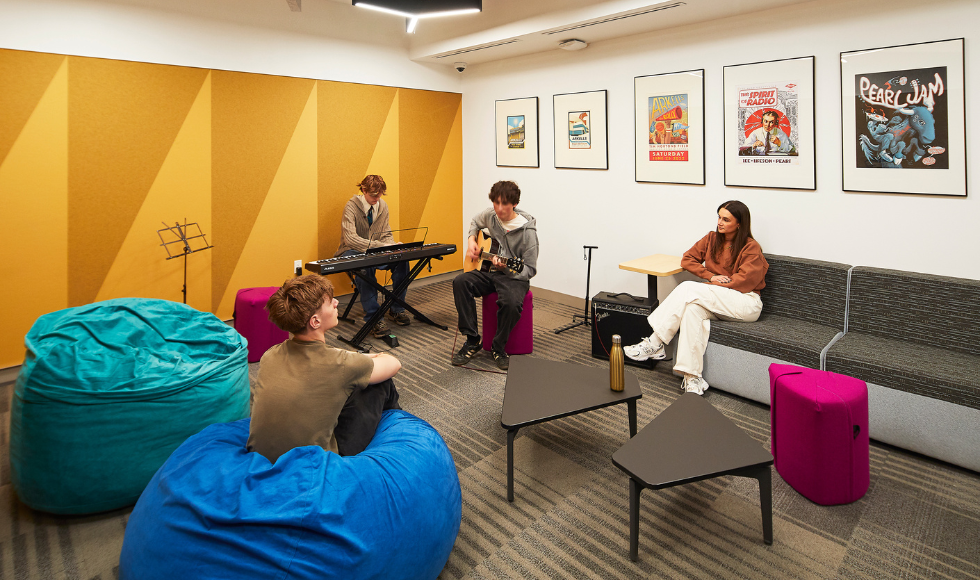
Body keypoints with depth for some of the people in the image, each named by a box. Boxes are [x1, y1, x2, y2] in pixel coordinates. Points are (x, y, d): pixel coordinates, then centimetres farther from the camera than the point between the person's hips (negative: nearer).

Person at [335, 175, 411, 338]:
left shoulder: (382, 206, 3)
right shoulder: (351, 206, -15)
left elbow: (386, 235, 8)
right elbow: (350, 238, -26)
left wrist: (392, 247, -16)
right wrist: (380, 245, -35)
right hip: (353, 253, -5)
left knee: (402, 260, -22)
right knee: (366, 267, -40)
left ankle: (397, 309, -7)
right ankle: (373, 318, -33)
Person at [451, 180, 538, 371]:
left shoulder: (527, 231, -15)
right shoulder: (489, 214, 0)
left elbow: (530, 269, -12)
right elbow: (475, 223, 26)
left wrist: (507, 268, -29)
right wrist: (471, 240, 7)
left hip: (514, 277, -5)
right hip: (487, 270, 5)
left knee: (511, 303, -36)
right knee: (460, 282, -23)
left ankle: (498, 348, -9)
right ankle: (472, 341, -15)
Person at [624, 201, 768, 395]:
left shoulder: (751, 248, -4)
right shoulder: (712, 239, 12)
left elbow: (744, 281, -14)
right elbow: (687, 259, 9)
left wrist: (712, 284, -15)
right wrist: (711, 276, -5)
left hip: (746, 303, -5)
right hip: (718, 302, 5)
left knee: (688, 289, -28)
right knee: (693, 308, -33)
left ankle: (655, 344, -27)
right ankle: (691, 377, -37)